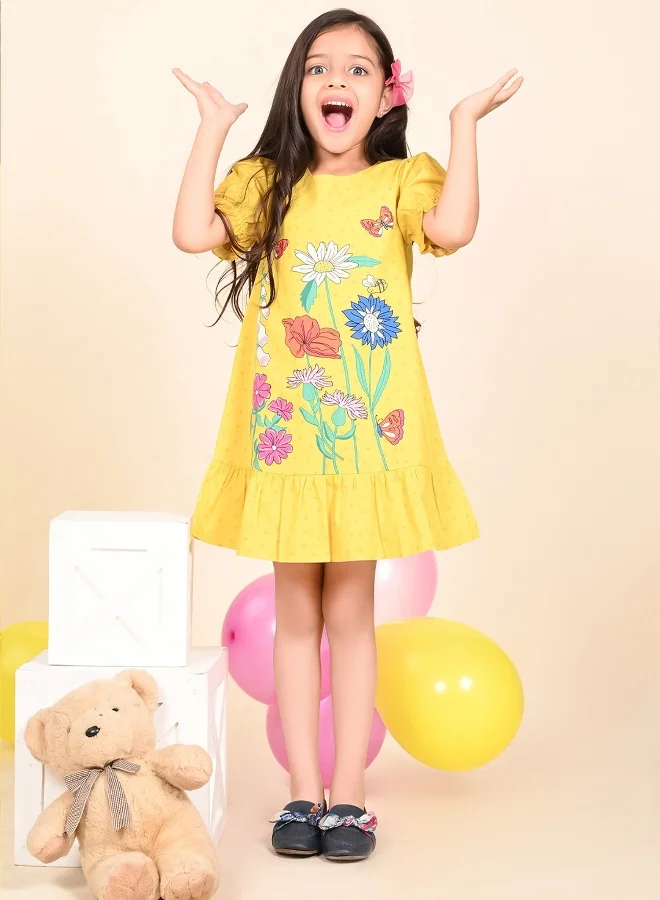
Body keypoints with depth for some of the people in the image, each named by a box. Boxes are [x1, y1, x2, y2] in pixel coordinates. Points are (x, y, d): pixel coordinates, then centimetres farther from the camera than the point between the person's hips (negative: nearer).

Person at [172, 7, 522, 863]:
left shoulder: (401, 182, 2)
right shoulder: (267, 182, 8)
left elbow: (451, 228, -19)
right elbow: (192, 232, -10)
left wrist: (464, 122, -11)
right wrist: (212, 124, -4)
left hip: (368, 434, -1)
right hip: (283, 432, 2)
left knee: (351, 613, 7)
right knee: (295, 614, 9)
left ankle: (346, 796, 17)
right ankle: (303, 794, 19)